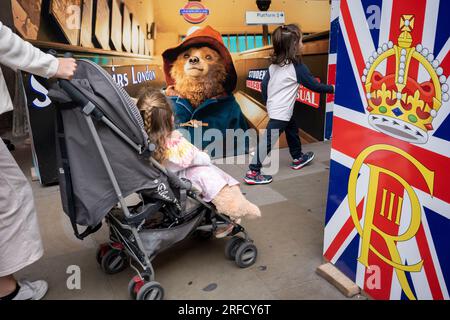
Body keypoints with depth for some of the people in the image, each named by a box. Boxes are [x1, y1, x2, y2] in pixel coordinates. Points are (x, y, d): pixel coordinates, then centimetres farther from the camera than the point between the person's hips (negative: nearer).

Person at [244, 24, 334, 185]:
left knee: (292, 130, 26)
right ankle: (252, 172, -6)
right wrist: (331, 88, 6)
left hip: (273, 108, 9)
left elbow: (264, 85, 11)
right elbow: (314, 85, -8)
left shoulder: (274, 65, 7)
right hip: (281, 112, -9)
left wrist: (268, 102, 22)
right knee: (268, 141, -7)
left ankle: (298, 158, 43)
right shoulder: (297, 67, -13)